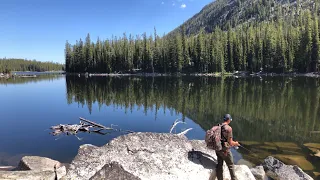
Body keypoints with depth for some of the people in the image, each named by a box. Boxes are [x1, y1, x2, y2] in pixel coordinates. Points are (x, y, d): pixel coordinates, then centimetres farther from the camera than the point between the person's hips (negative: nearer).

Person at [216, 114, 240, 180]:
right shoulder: (228, 128, -17)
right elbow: (230, 142, -16)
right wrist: (235, 143, 7)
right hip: (225, 150, -6)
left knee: (219, 165, 16)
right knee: (231, 166, 11)